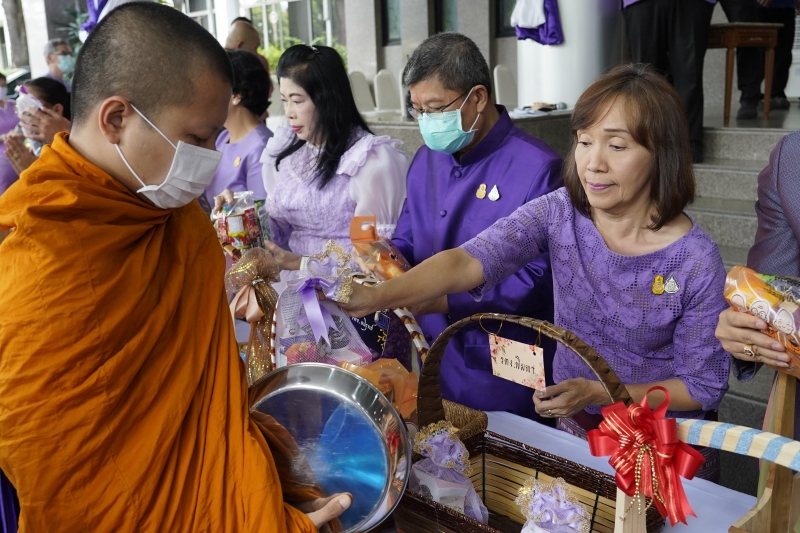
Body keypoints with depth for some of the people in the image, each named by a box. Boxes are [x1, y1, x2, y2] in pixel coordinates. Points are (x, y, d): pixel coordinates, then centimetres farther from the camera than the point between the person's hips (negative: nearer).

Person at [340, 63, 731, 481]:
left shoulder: (696, 262, -22)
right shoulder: (558, 213, -15)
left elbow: (704, 386, -13)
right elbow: (468, 262, -30)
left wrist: (596, 392, -23)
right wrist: (376, 297, -46)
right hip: (574, 431, 3)